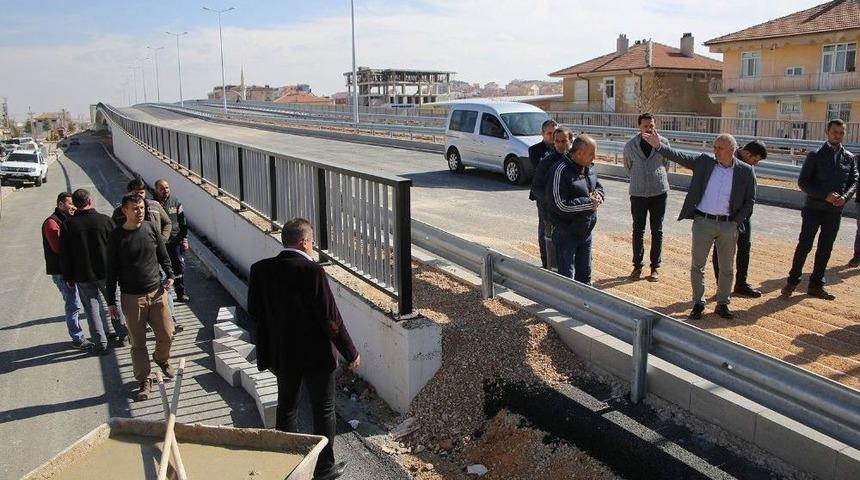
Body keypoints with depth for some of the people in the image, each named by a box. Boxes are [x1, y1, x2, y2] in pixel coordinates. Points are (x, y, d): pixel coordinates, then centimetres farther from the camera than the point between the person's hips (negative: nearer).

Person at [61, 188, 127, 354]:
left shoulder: (69, 224, -6)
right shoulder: (105, 220, -8)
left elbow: (64, 254, -2)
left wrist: (69, 277, 6)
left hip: (82, 275, 0)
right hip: (106, 272, 0)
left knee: (92, 306, 9)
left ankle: (101, 342, 9)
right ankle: (121, 335, 21)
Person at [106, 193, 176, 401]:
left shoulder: (151, 230, 1)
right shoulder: (116, 237, -7)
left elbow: (163, 256, 13)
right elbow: (111, 271, -2)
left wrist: (170, 275, -5)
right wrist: (111, 302, -1)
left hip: (157, 292, 2)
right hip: (131, 298, -2)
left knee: (167, 335, 5)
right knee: (138, 343, 5)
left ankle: (162, 360, 36)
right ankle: (144, 380, 20)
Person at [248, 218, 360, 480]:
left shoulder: (260, 270, -6)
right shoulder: (312, 272, -22)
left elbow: (254, 313, 2)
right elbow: (331, 318, -20)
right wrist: (351, 353, -8)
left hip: (281, 354, 5)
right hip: (316, 355, -5)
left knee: (286, 407, 21)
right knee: (323, 411, 12)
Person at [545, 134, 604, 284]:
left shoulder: (588, 169, 6)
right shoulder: (560, 171, -21)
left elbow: (599, 186, 22)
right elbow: (559, 205, -26)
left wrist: (598, 194, -4)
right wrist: (588, 203, -20)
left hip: (585, 231, 8)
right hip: (566, 234, -8)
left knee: (584, 274, 20)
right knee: (567, 277, 0)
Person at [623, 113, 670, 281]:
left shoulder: (663, 143, -5)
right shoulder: (630, 145, -4)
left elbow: (666, 163, 12)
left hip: (659, 192, 0)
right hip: (638, 193, 0)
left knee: (657, 231, 6)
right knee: (638, 230, 6)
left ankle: (655, 266, 15)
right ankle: (637, 265, 16)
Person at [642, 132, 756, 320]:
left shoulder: (746, 171, -2)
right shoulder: (704, 162, -2)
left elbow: (749, 201, 3)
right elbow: (679, 157, -11)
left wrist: (737, 221, -6)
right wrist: (659, 146, -25)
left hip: (728, 225, 0)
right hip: (703, 221, 0)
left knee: (727, 268, 11)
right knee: (697, 265, 6)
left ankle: (723, 304, 27)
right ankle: (698, 303, 19)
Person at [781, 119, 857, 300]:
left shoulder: (849, 158, 7)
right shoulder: (815, 156, -4)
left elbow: (854, 181, 9)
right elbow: (802, 182, -8)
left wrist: (845, 197, -12)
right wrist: (825, 196, -18)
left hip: (835, 212, 4)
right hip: (814, 209, -4)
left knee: (825, 250, 9)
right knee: (804, 246, -4)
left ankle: (816, 285, 18)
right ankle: (792, 281, 8)